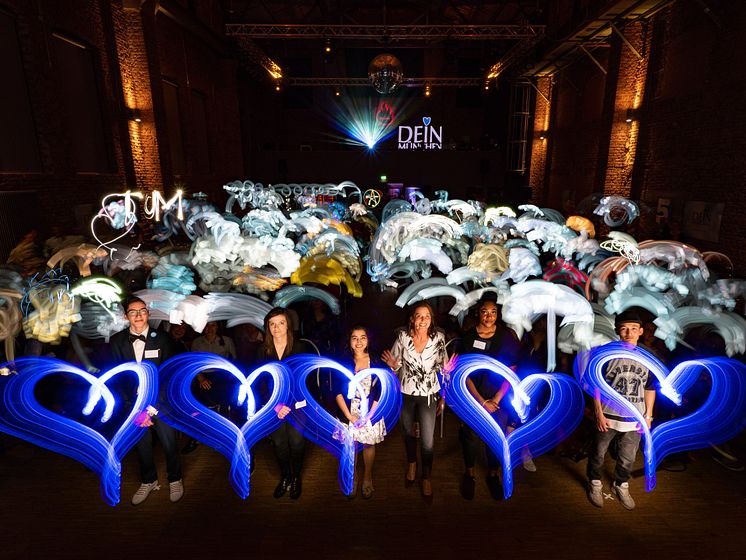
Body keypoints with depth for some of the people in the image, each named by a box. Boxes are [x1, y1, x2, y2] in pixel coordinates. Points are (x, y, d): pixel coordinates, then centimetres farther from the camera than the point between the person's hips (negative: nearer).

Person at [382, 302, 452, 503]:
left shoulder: (438, 337, -12)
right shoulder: (402, 337, -14)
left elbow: (443, 367, -1)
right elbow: (395, 366, -3)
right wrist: (393, 365, -24)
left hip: (428, 395, -1)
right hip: (406, 394, 1)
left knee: (428, 440, 1)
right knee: (408, 432, 21)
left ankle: (426, 477, 29)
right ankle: (411, 464, 50)